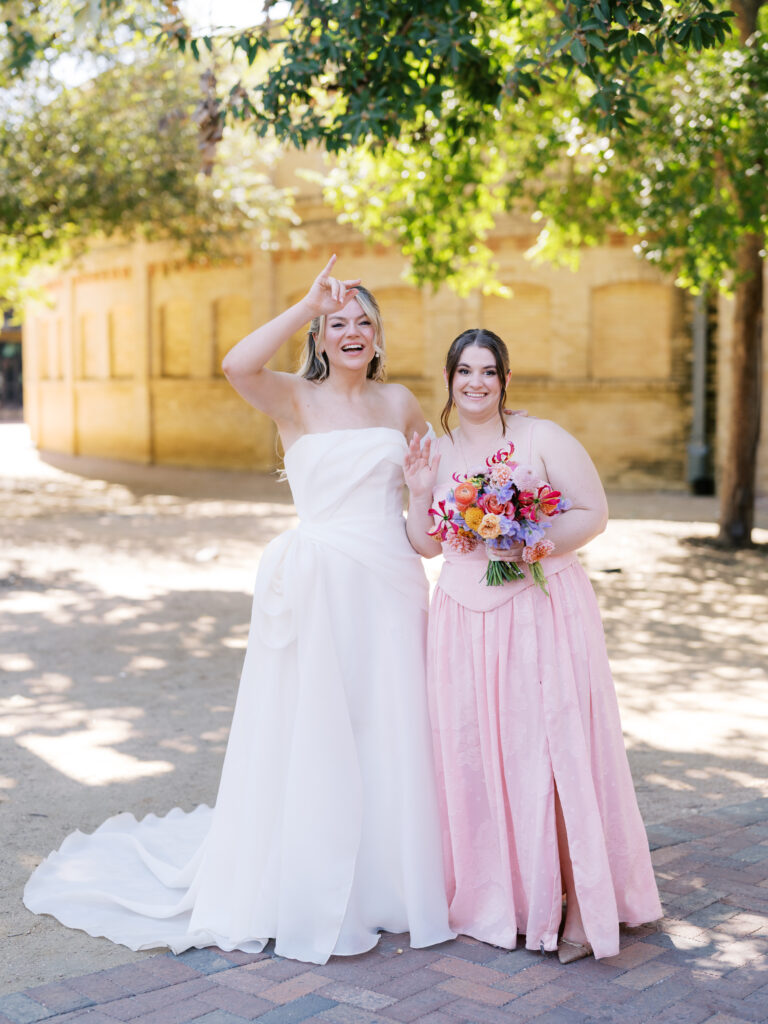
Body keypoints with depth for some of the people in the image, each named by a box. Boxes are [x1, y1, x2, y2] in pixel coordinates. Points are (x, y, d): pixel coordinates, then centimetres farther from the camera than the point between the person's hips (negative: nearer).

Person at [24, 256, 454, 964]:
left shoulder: (399, 401, 11)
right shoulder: (296, 399, -2)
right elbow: (238, 366, -24)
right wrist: (307, 304, -18)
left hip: (391, 583, 4)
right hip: (318, 582, -4)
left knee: (389, 732, 8)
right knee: (311, 734, 2)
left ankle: (391, 878, 24)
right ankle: (305, 886, 16)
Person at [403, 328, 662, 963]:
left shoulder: (542, 438, -3)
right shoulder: (438, 451, 10)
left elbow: (594, 512, -5)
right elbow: (427, 544, 13)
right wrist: (420, 494, -4)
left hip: (546, 608, -4)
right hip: (467, 618, 4)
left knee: (557, 748, -5)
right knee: (476, 753, 5)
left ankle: (582, 905, 5)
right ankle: (498, 896, 20)